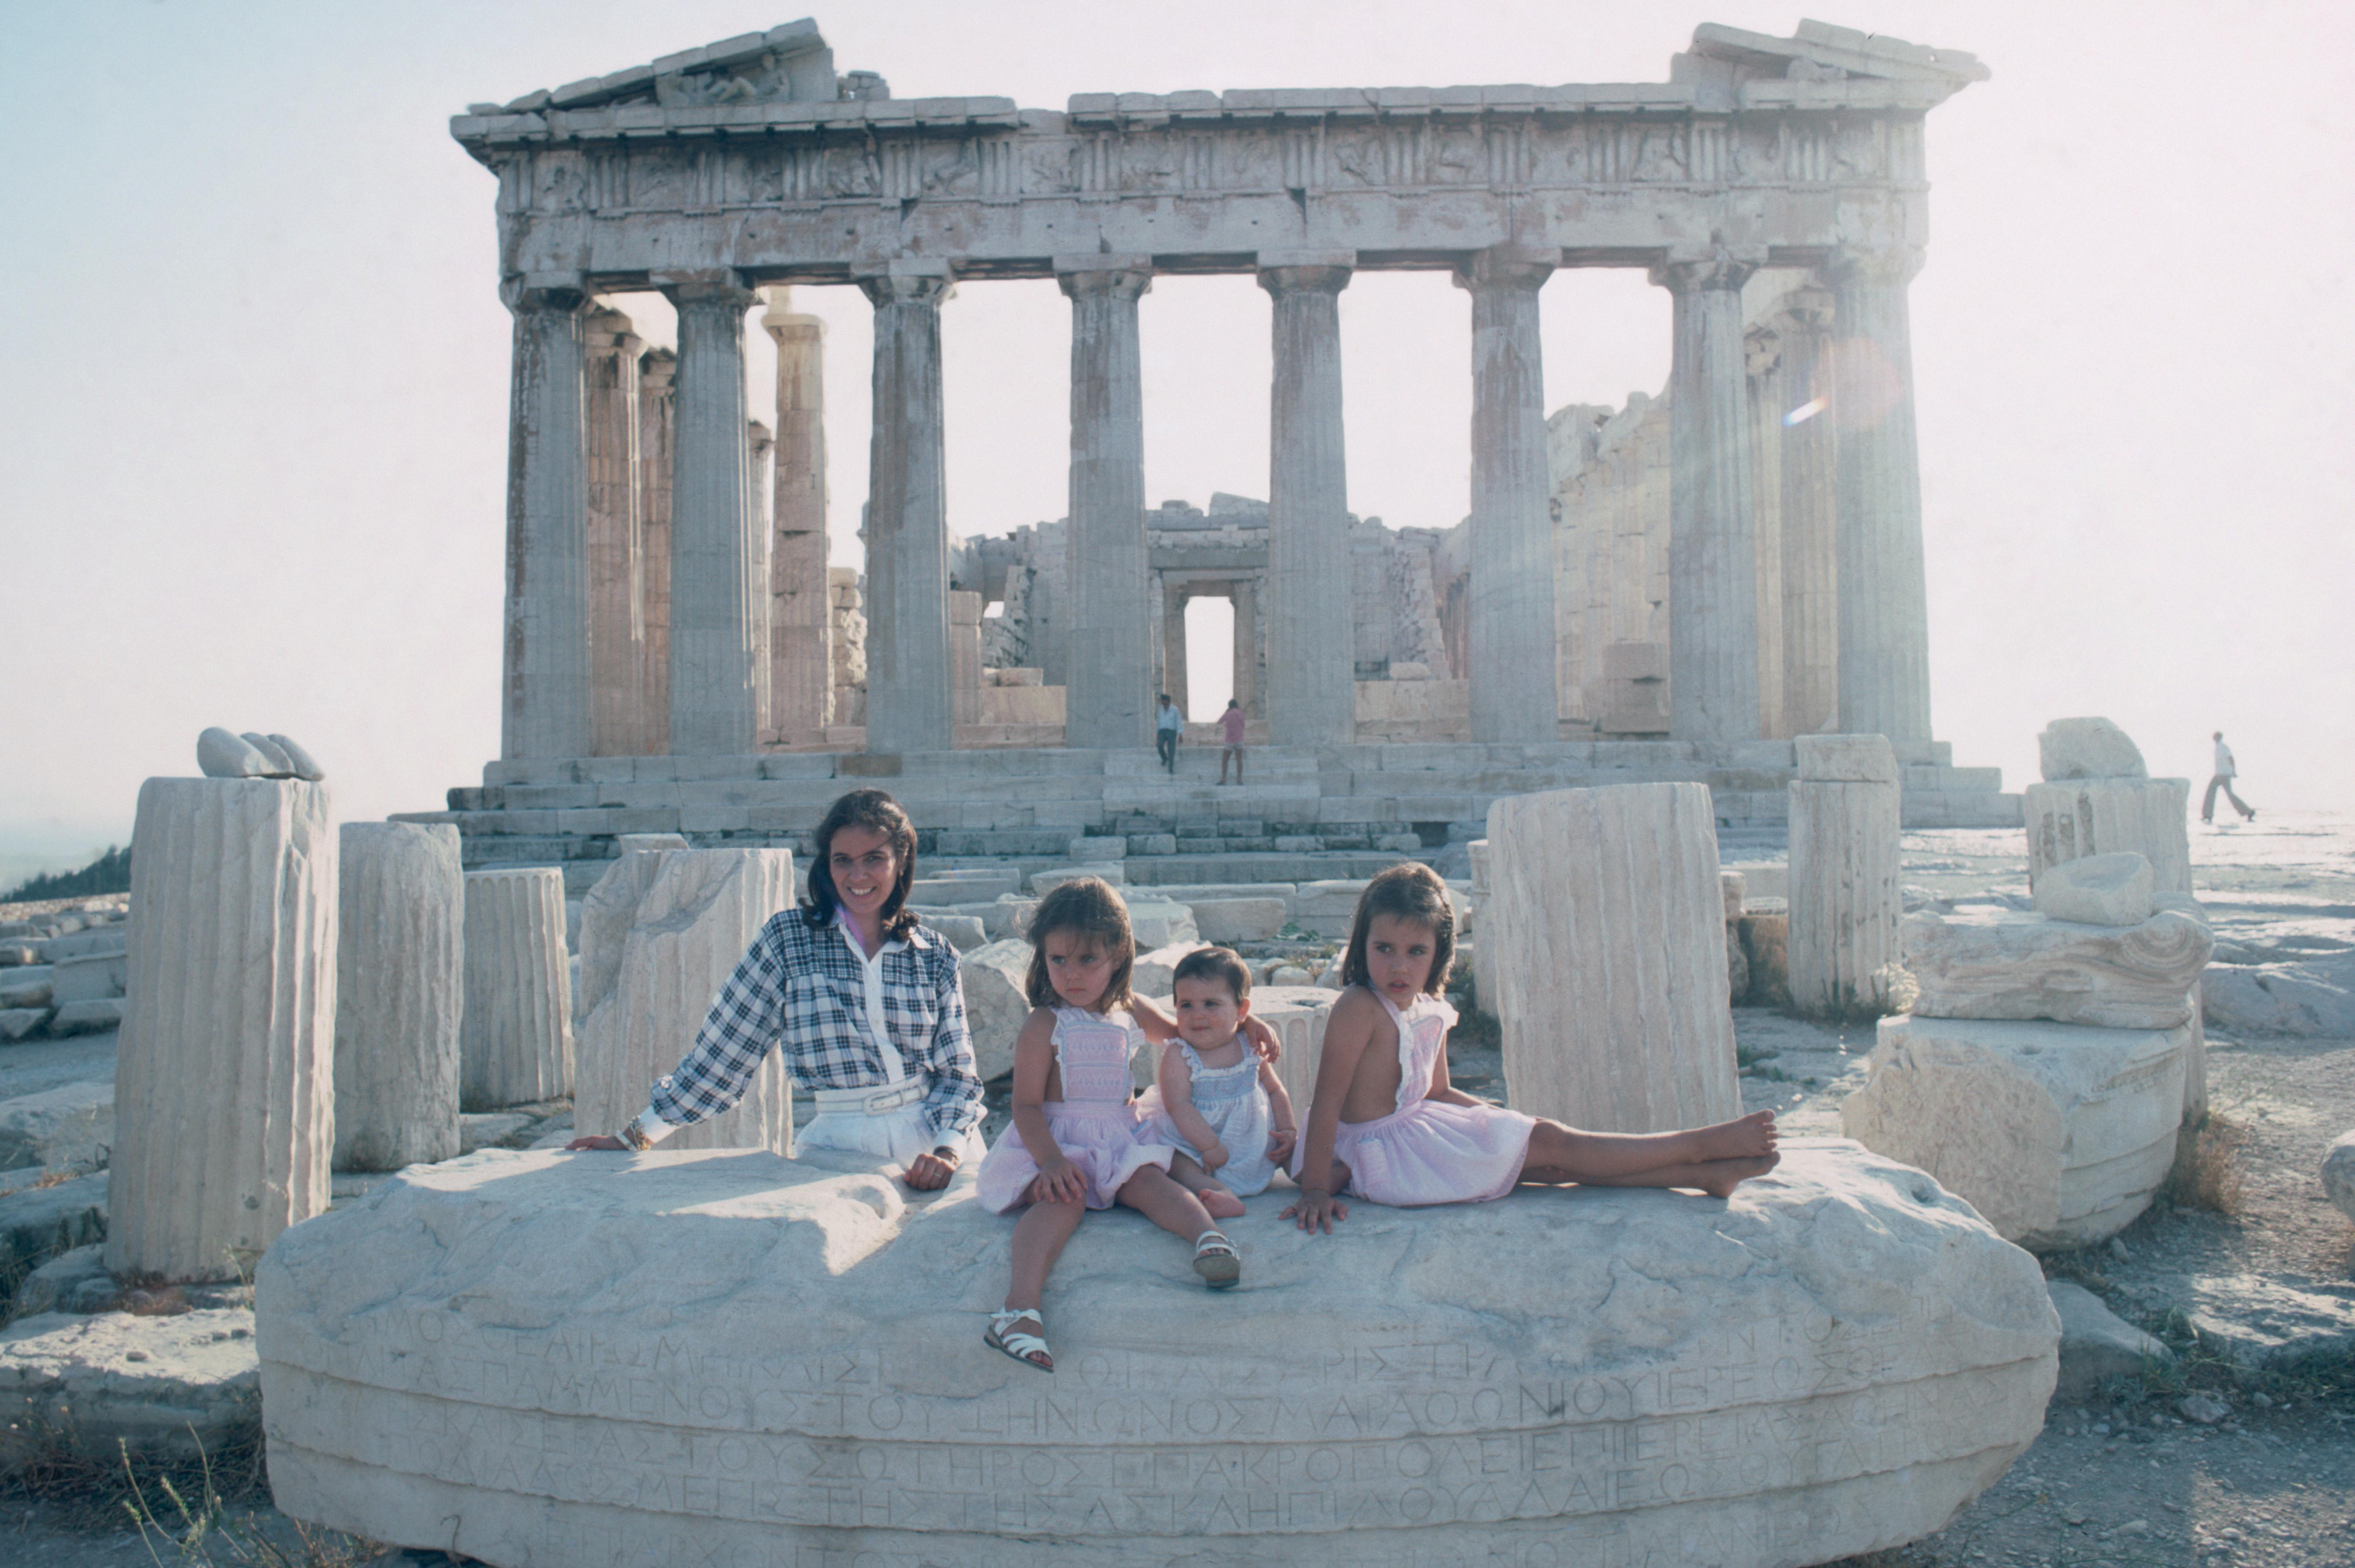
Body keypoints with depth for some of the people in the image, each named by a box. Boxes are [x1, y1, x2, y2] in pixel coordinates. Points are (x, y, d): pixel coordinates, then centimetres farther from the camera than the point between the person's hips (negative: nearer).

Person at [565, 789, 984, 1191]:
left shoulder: (935, 955, 8)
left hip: (932, 1142, 1)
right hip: (841, 1145, -1)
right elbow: (724, 1047, 8)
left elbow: (957, 1072, 8)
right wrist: (636, 1136, 10)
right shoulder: (789, 937, 4)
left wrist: (946, 1152, -11)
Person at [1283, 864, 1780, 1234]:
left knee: (1550, 1159, 3)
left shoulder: (1431, 1013, 6)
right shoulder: (1359, 1009, -20)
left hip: (1418, 1133, 8)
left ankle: (1706, 1174, 8)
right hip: (1387, 1157, -8)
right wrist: (1316, 1190, -24)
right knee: (1548, 1143, -5)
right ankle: (1701, 1146, 3)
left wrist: (1503, 1116, 8)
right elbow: (1327, 1102, -22)